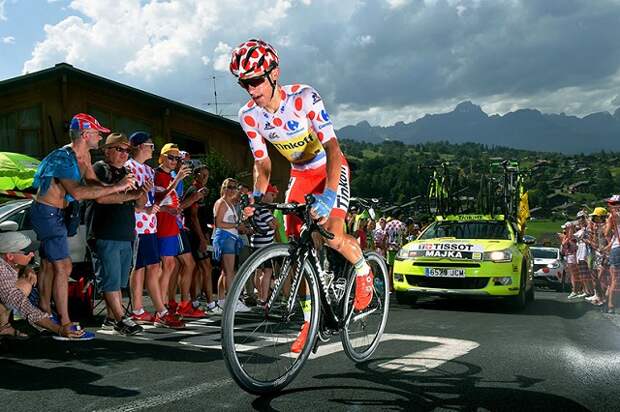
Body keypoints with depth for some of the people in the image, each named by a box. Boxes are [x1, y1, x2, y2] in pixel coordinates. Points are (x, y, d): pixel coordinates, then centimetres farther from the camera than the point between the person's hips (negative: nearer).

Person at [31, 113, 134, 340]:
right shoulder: (63, 157, -24)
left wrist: (121, 188, -11)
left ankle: (46, 315, 25)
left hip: (54, 214, 10)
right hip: (47, 213, -10)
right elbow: (77, 192, -37)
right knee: (63, 267, -12)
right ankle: (65, 325, -10)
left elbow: (92, 182, 7)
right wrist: (115, 187, -38)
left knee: (49, 266, 15)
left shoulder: (83, 155, 5)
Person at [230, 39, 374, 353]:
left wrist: (328, 195, -48)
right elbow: (262, 164, -4)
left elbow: (332, 148, -35)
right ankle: (310, 319, 10)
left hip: (331, 169, -5)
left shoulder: (304, 97, -28)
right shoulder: (248, 115, -13)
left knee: (333, 237, -25)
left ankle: (363, 270, 10)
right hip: (300, 174, 5)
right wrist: (256, 197, -24)